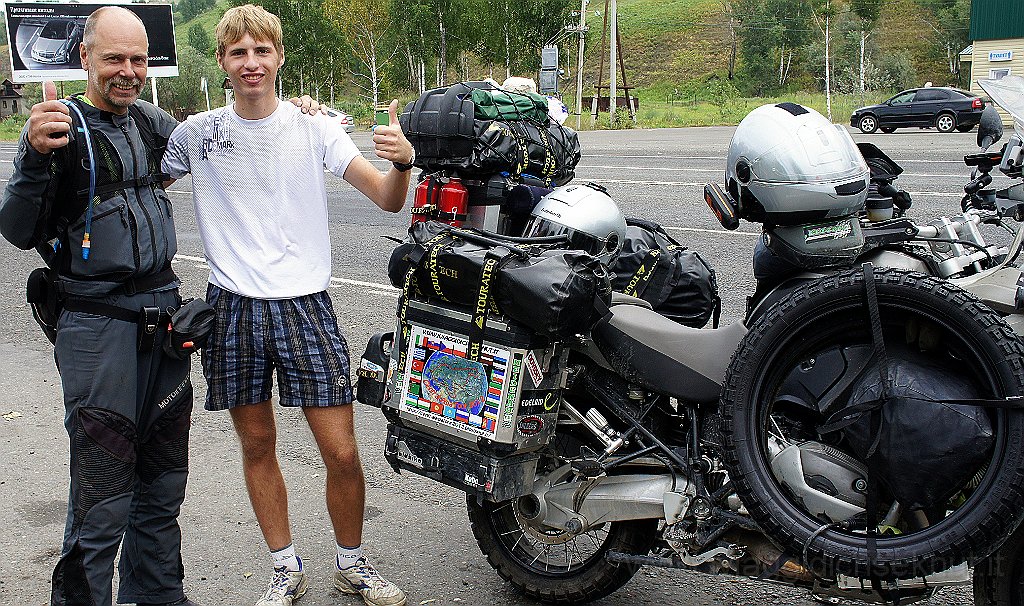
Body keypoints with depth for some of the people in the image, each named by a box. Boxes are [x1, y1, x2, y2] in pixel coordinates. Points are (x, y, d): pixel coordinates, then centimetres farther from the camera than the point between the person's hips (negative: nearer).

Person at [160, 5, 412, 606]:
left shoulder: (315, 128, 1)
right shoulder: (197, 133, 4)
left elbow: (389, 199, -5)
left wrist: (402, 160, -28)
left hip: (305, 304, -1)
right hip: (233, 308, 2)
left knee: (341, 451, -3)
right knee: (258, 444, 11)